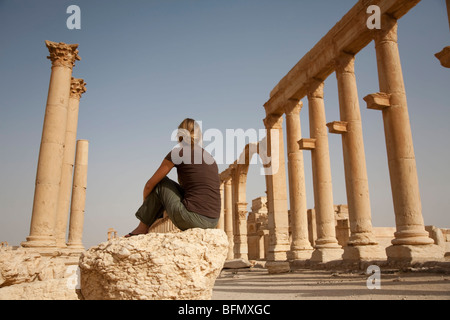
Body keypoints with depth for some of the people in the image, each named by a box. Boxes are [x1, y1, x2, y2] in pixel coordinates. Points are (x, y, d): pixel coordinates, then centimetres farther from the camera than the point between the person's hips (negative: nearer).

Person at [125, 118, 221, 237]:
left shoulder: (178, 152, 2)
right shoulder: (210, 158, 19)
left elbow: (150, 184, 9)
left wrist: (146, 204, 30)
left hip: (191, 219, -6)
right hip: (213, 222, 6)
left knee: (161, 182, 16)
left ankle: (143, 227, 23)